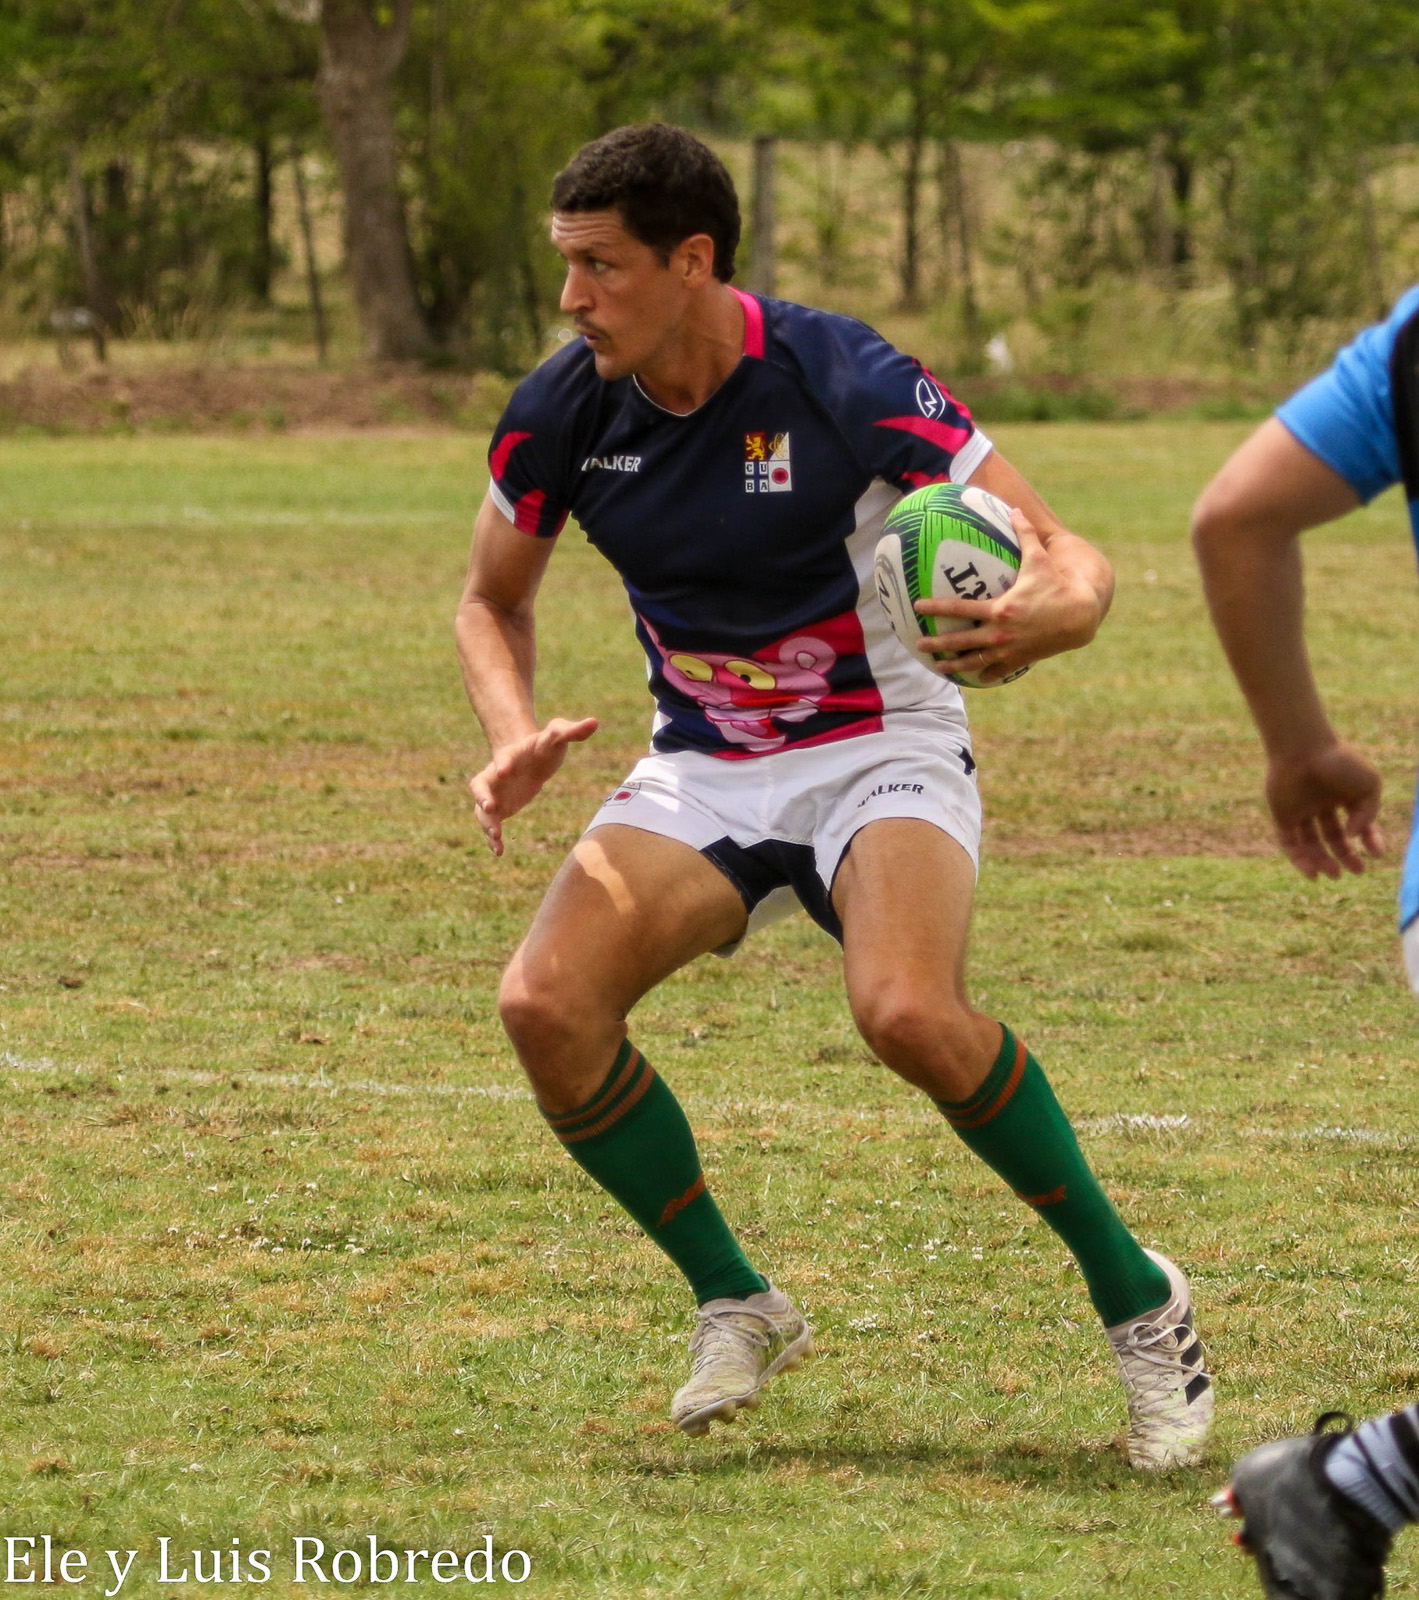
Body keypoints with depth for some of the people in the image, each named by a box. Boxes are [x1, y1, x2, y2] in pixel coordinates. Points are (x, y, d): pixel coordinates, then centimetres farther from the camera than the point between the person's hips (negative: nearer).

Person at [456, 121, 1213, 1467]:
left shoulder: (841, 383, -20)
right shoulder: (562, 413, -7)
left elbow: (1068, 558, -16)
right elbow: (492, 602, 12)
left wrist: (1050, 614, -41)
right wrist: (517, 737, -9)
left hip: (878, 748, -5)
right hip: (700, 771, 5)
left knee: (908, 1010, -34)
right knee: (546, 1003, -21)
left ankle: (1135, 1297, -12)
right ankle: (736, 1307, 1)